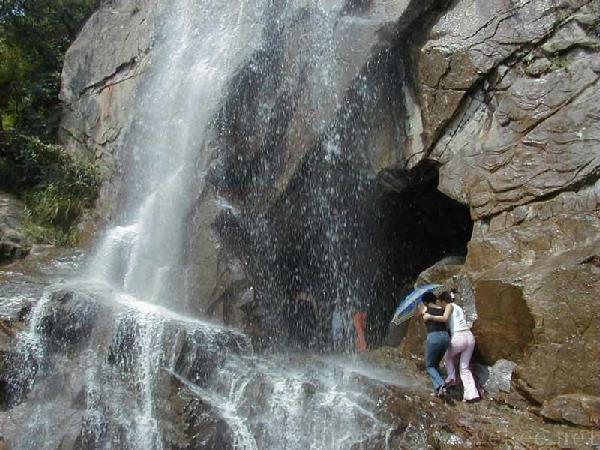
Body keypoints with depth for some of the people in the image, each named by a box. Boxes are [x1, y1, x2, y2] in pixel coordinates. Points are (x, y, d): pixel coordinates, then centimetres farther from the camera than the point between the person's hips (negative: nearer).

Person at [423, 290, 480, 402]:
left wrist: (430, 317, -13)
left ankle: (451, 378, 8)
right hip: (470, 337, 7)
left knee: (449, 357, 24)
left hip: (458, 337, -7)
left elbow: (445, 318, -17)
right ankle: (472, 394, -2)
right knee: (465, 368, 10)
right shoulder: (458, 307, 25)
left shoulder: (450, 306, 2)